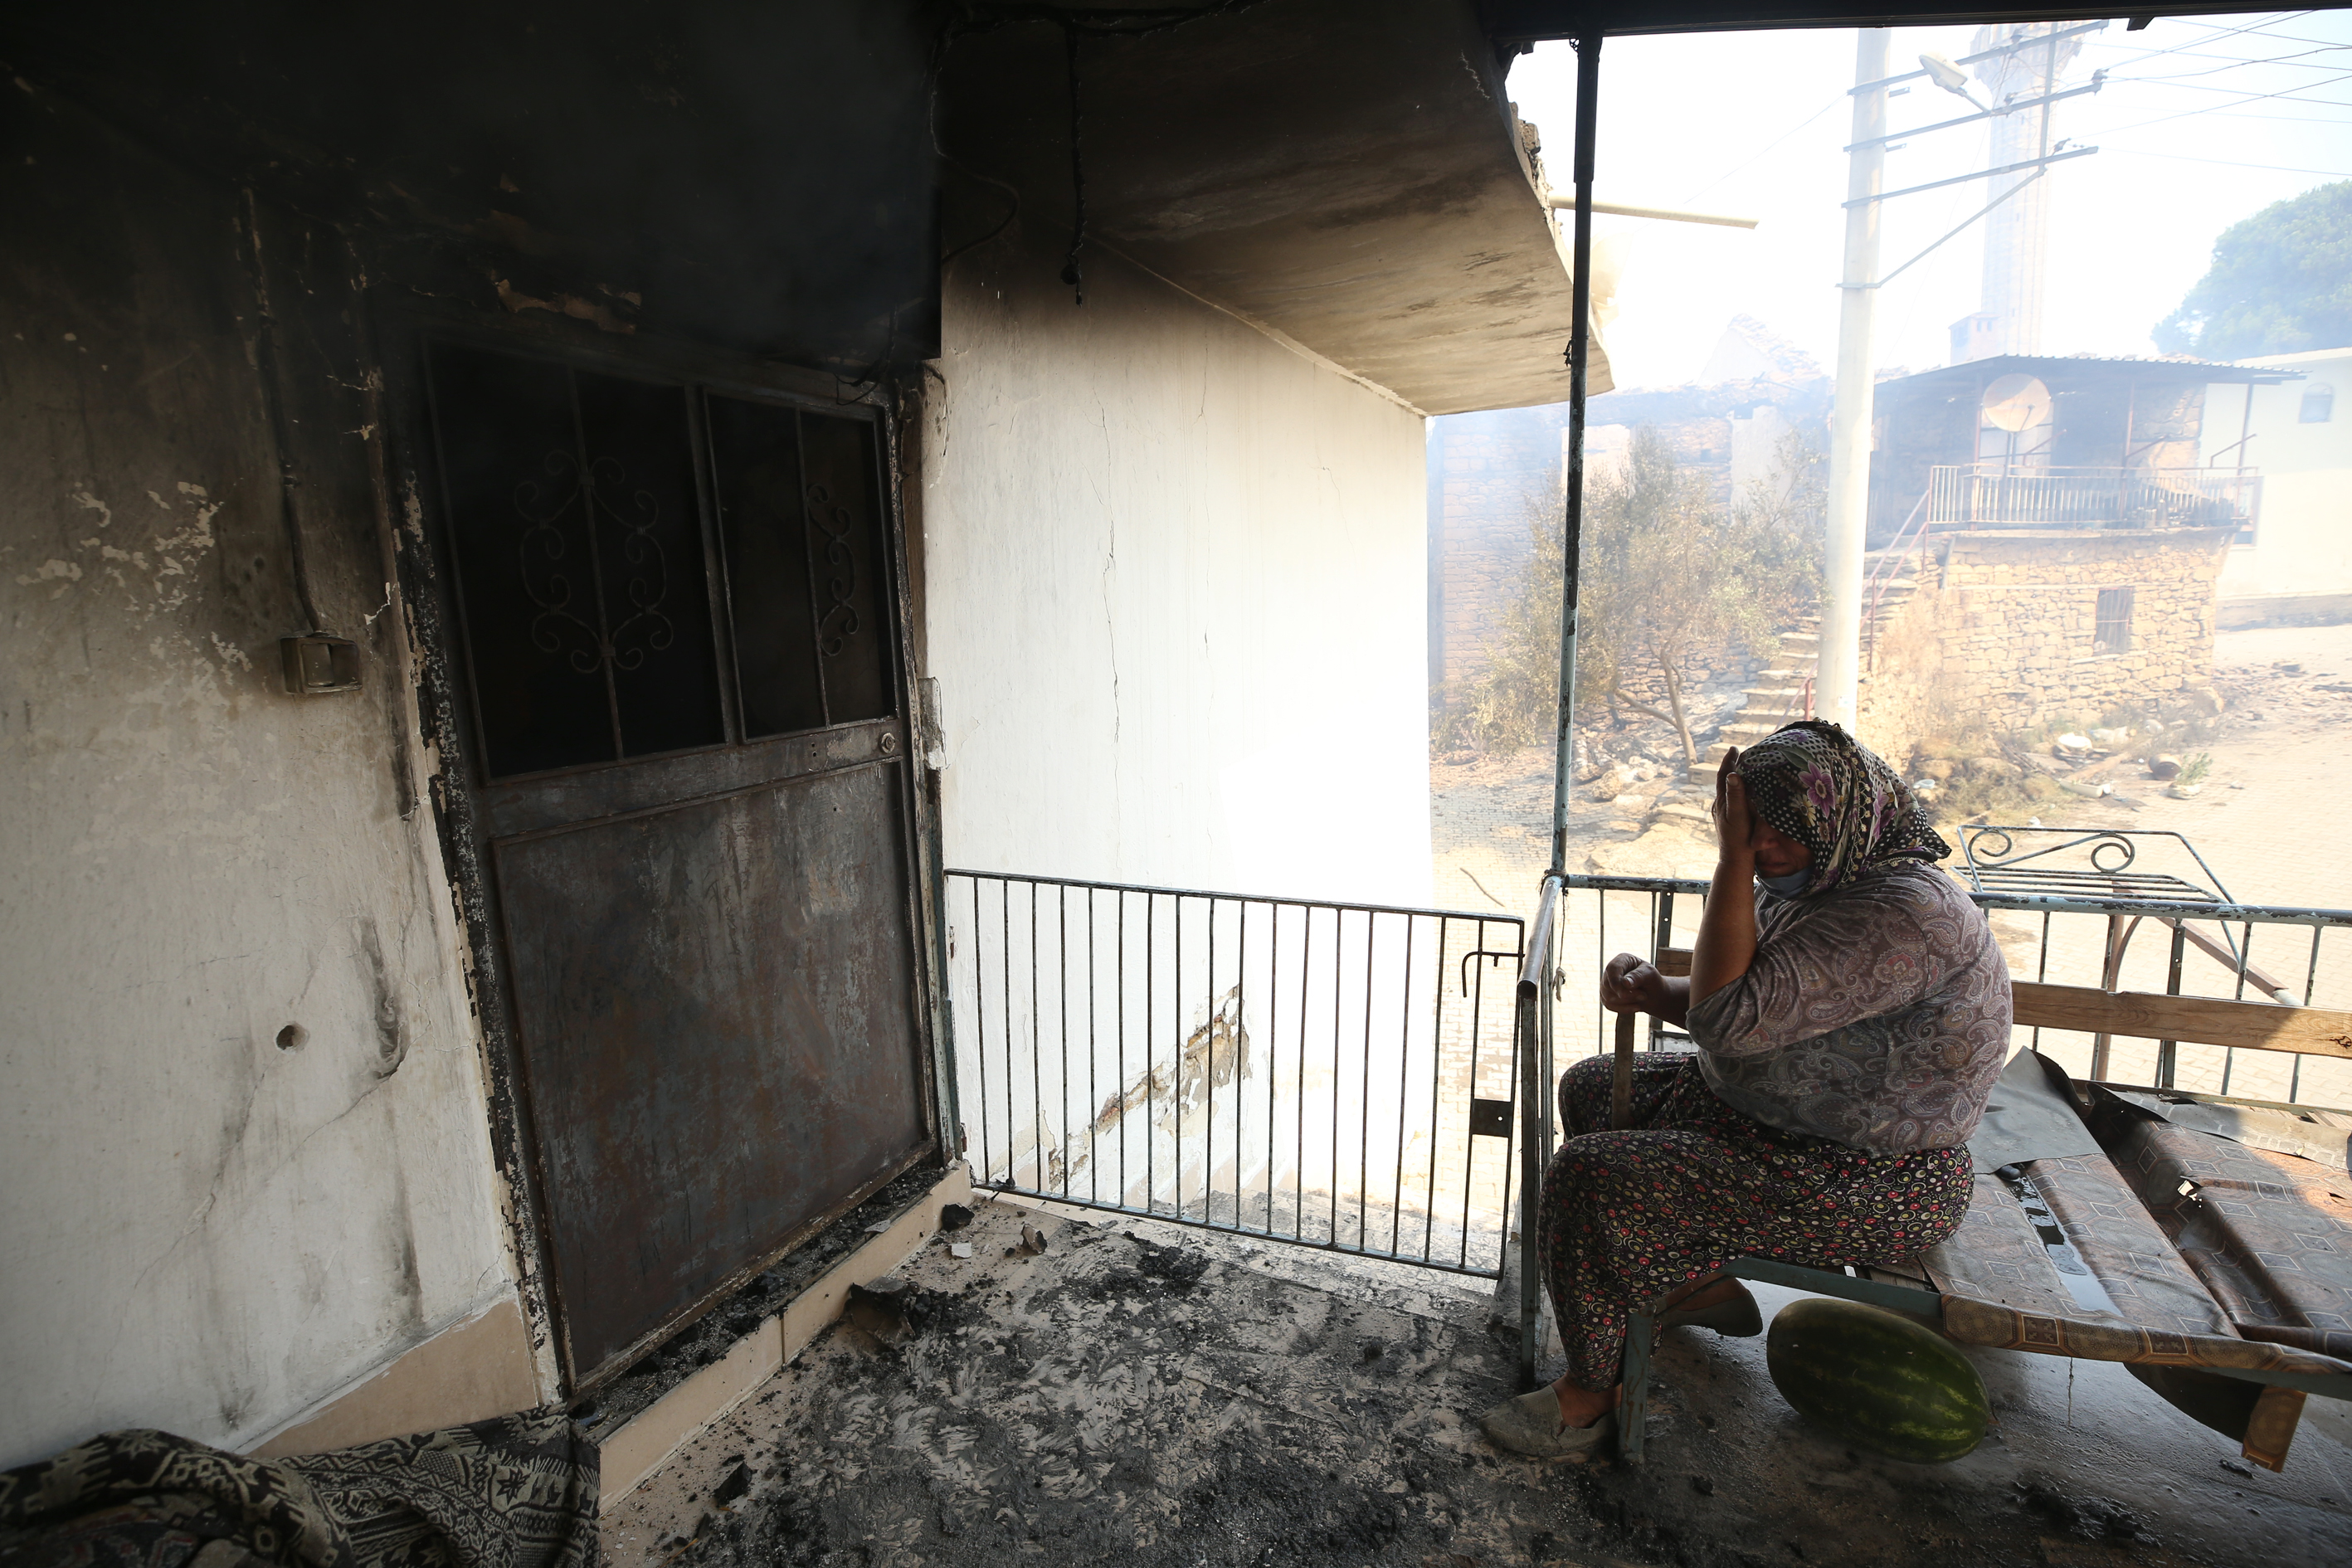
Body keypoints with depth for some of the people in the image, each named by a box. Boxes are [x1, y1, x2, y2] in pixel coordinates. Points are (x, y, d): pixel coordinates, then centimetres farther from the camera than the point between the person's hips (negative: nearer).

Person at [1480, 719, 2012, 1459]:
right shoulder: (1808, 884, 2)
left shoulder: (1903, 916, -29)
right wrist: (1655, 990, -11)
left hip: (1871, 1182, -10)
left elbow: (1731, 1017, -34)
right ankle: (1703, 1285, 27)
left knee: (1590, 1176, -19)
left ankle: (1592, 1394, 5)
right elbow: (1756, 1007, 11)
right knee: (1593, 1088, 16)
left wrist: (1733, 861, -30)